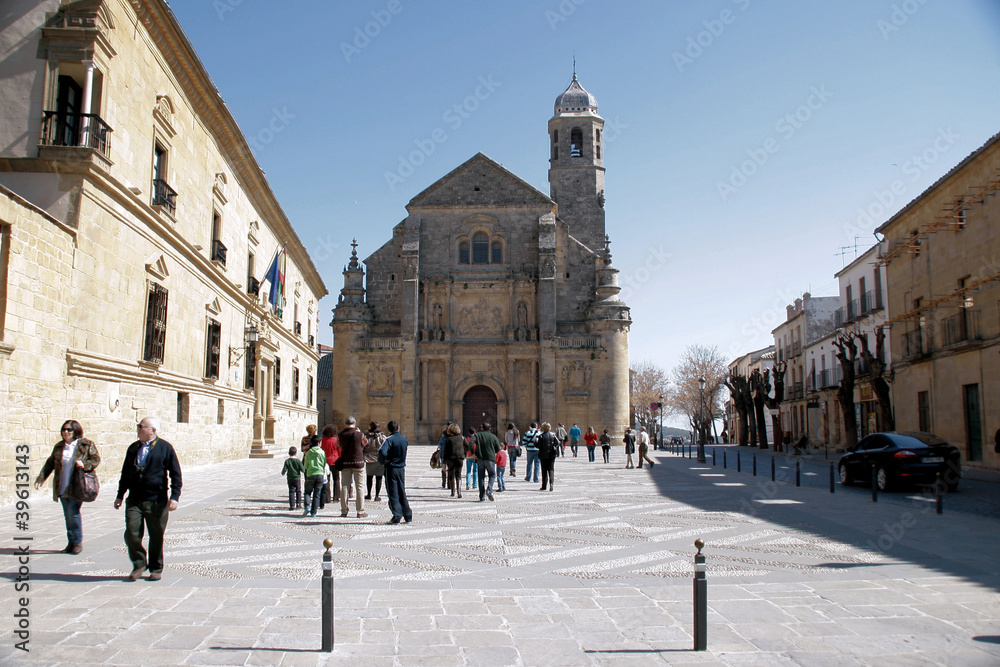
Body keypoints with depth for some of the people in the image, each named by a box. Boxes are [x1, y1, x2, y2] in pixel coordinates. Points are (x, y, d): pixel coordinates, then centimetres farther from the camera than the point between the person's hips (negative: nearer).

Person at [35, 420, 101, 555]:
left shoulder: (86, 445, -1)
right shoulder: (58, 447, 12)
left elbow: (96, 459, 0)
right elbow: (50, 464, 13)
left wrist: (85, 465, -19)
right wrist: (40, 479, 4)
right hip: (62, 488, 5)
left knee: (73, 512, -12)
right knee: (68, 515, 9)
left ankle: (78, 542, 1)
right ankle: (71, 543, 18)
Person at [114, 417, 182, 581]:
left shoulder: (165, 448, -2)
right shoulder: (133, 448, 13)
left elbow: (175, 474, -3)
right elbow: (125, 473, 21)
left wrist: (174, 496, -11)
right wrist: (120, 495, 18)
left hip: (157, 501, -4)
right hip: (134, 500, 4)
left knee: (156, 537, 6)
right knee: (131, 534, -6)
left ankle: (156, 569, 23)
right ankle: (139, 564, 18)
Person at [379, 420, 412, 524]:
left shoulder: (389, 439, -13)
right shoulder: (404, 439, 5)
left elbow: (382, 452, -28)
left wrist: (383, 461, -10)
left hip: (391, 468, -5)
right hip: (401, 468, 5)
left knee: (393, 494, 0)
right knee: (402, 493, 15)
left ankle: (397, 516, -3)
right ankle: (408, 516, 18)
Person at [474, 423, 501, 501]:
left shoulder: (478, 435, 6)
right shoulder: (493, 437, 5)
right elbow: (498, 449, 6)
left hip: (480, 459, 1)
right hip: (490, 459, -1)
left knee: (481, 477, 7)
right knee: (492, 475, 13)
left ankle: (481, 497, 6)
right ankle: (489, 490, -11)